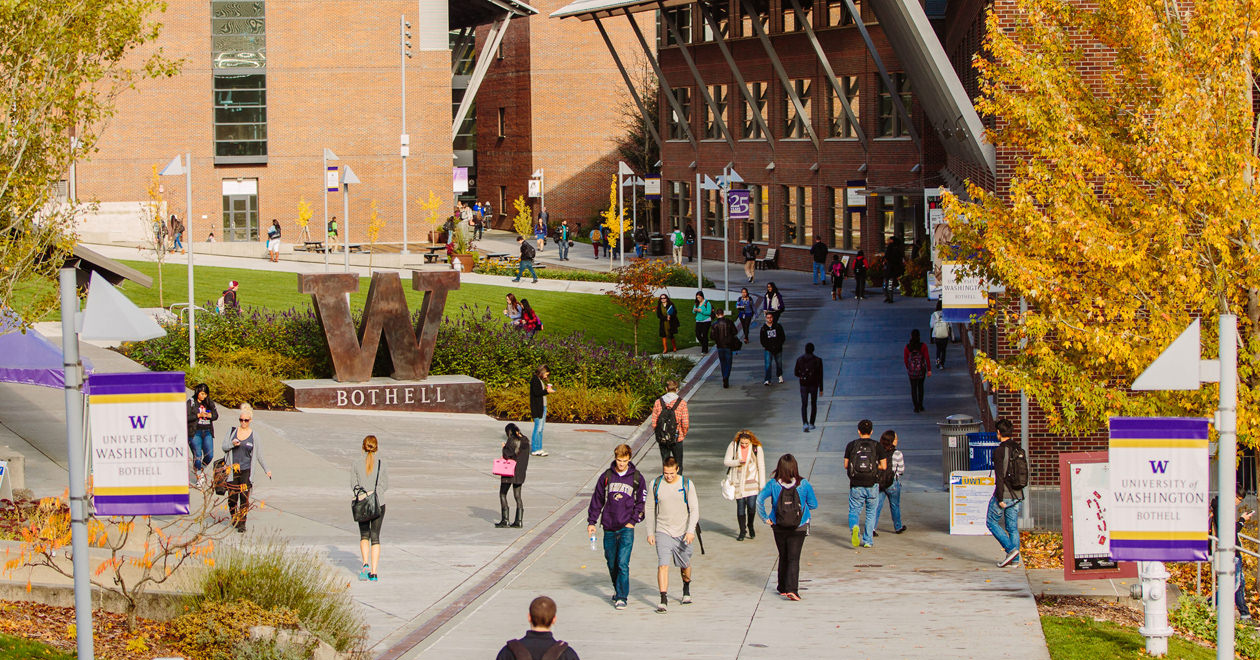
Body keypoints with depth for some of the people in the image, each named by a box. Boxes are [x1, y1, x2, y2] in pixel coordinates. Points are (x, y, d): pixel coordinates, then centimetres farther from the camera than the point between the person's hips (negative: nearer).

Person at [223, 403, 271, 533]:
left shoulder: (253, 435, 4)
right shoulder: (233, 431, 7)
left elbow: (259, 454, 10)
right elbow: (224, 446, 7)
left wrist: (266, 470, 9)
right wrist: (232, 444, -14)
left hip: (246, 470, -1)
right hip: (232, 469, 1)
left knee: (244, 497, -8)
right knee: (232, 496, 2)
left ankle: (242, 523, -3)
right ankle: (234, 518, 26)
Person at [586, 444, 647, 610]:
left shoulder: (636, 478, 1)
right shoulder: (606, 476, 5)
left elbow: (642, 502, 6)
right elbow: (597, 500, 11)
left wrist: (633, 521, -4)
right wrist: (591, 522, 8)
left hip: (626, 528, -3)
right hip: (609, 527, 3)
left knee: (623, 563, -13)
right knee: (612, 563, 11)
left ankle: (622, 597, -9)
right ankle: (617, 589, 33)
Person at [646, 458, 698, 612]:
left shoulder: (687, 484, -4)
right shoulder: (655, 484, -1)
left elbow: (694, 510, -4)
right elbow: (651, 510, 8)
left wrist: (691, 531, -16)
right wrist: (650, 532, 5)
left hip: (682, 533, 0)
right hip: (662, 532, 0)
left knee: (685, 565, 14)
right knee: (663, 565, -14)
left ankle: (686, 588, 43)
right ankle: (664, 600, -15)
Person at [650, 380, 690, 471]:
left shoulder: (658, 402, -1)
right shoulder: (681, 403, -8)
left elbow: (654, 423, -1)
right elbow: (685, 424, -10)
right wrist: (684, 434, 8)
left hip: (662, 440, 2)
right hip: (677, 439, -2)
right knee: (678, 465, 11)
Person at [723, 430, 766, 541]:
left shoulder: (757, 448, -5)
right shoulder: (733, 446, -4)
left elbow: (761, 466, 0)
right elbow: (726, 461, 1)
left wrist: (762, 484, -2)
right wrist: (737, 462, -18)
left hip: (752, 481, -1)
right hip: (738, 481, 1)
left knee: (751, 505, -11)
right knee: (740, 506, 2)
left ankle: (751, 525, 17)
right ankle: (742, 531, 16)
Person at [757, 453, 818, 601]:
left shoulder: (773, 484, -8)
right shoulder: (803, 484, -9)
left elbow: (759, 499, -15)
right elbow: (813, 505, -1)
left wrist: (765, 518, -7)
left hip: (779, 528, 2)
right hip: (799, 528, -2)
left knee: (783, 557, 17)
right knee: (794, 558, -2)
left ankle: (783, 588, 25)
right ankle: (791, 589, -16)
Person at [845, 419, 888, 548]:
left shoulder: (851, 445, 0)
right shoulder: (877, 446, -1)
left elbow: (846, 465, 1)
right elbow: (884, 466, -3)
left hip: (856, 485, 0)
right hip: (872, 484, 0)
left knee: (854, 511, 9)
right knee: (871, 513, 15)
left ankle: (854, 527, -22)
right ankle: (868, 540, 13)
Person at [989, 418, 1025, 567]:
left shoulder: (1000, 450, -14)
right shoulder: (1019, 449, 9)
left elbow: (1000, 475, -18)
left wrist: (1000, 498, -17)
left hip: (1004, 494, -7)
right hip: (1017, 495, 7)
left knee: (991, 522, 7)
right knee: (1012, 527, 11)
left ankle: (1010, 549, -6)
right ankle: (1015, 559, 8)